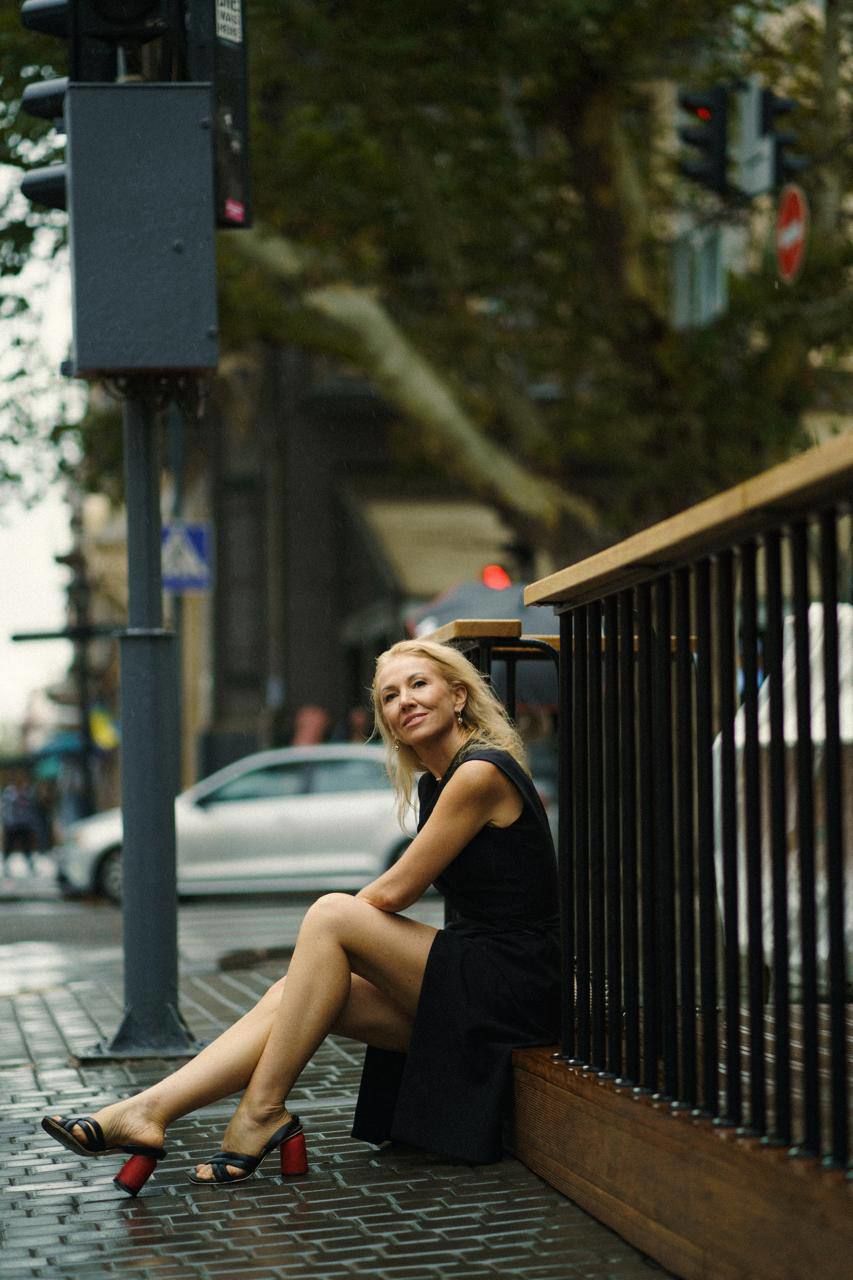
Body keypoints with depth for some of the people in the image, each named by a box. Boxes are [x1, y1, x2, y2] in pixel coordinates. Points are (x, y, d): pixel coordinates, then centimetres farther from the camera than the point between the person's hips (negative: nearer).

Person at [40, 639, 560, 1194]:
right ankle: (148, 1112, -13)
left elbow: (393, 892, -12)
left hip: (514, 987, -8)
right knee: (291, 994, -5)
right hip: (472, 974, 9)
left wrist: (330, 927, 3)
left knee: (331, 914, -19)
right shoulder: (433, 783, 16)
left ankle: (262, 1112, -14)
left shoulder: (480, 773, -12)